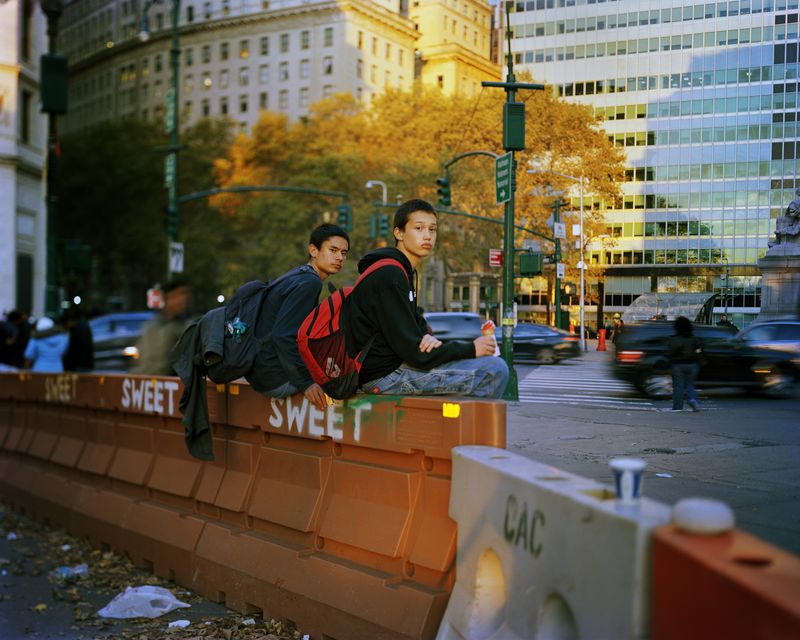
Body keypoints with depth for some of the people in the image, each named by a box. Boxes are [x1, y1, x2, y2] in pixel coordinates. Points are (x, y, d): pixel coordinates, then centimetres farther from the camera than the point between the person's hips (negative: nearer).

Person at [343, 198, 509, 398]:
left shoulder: (403, 271, 15)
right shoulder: (389, 276, -17)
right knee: (495, 369, -16)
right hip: (386, 374, -11)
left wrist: (428, 339, -8)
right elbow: (414, 353, -20)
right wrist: (472, 350, -11)